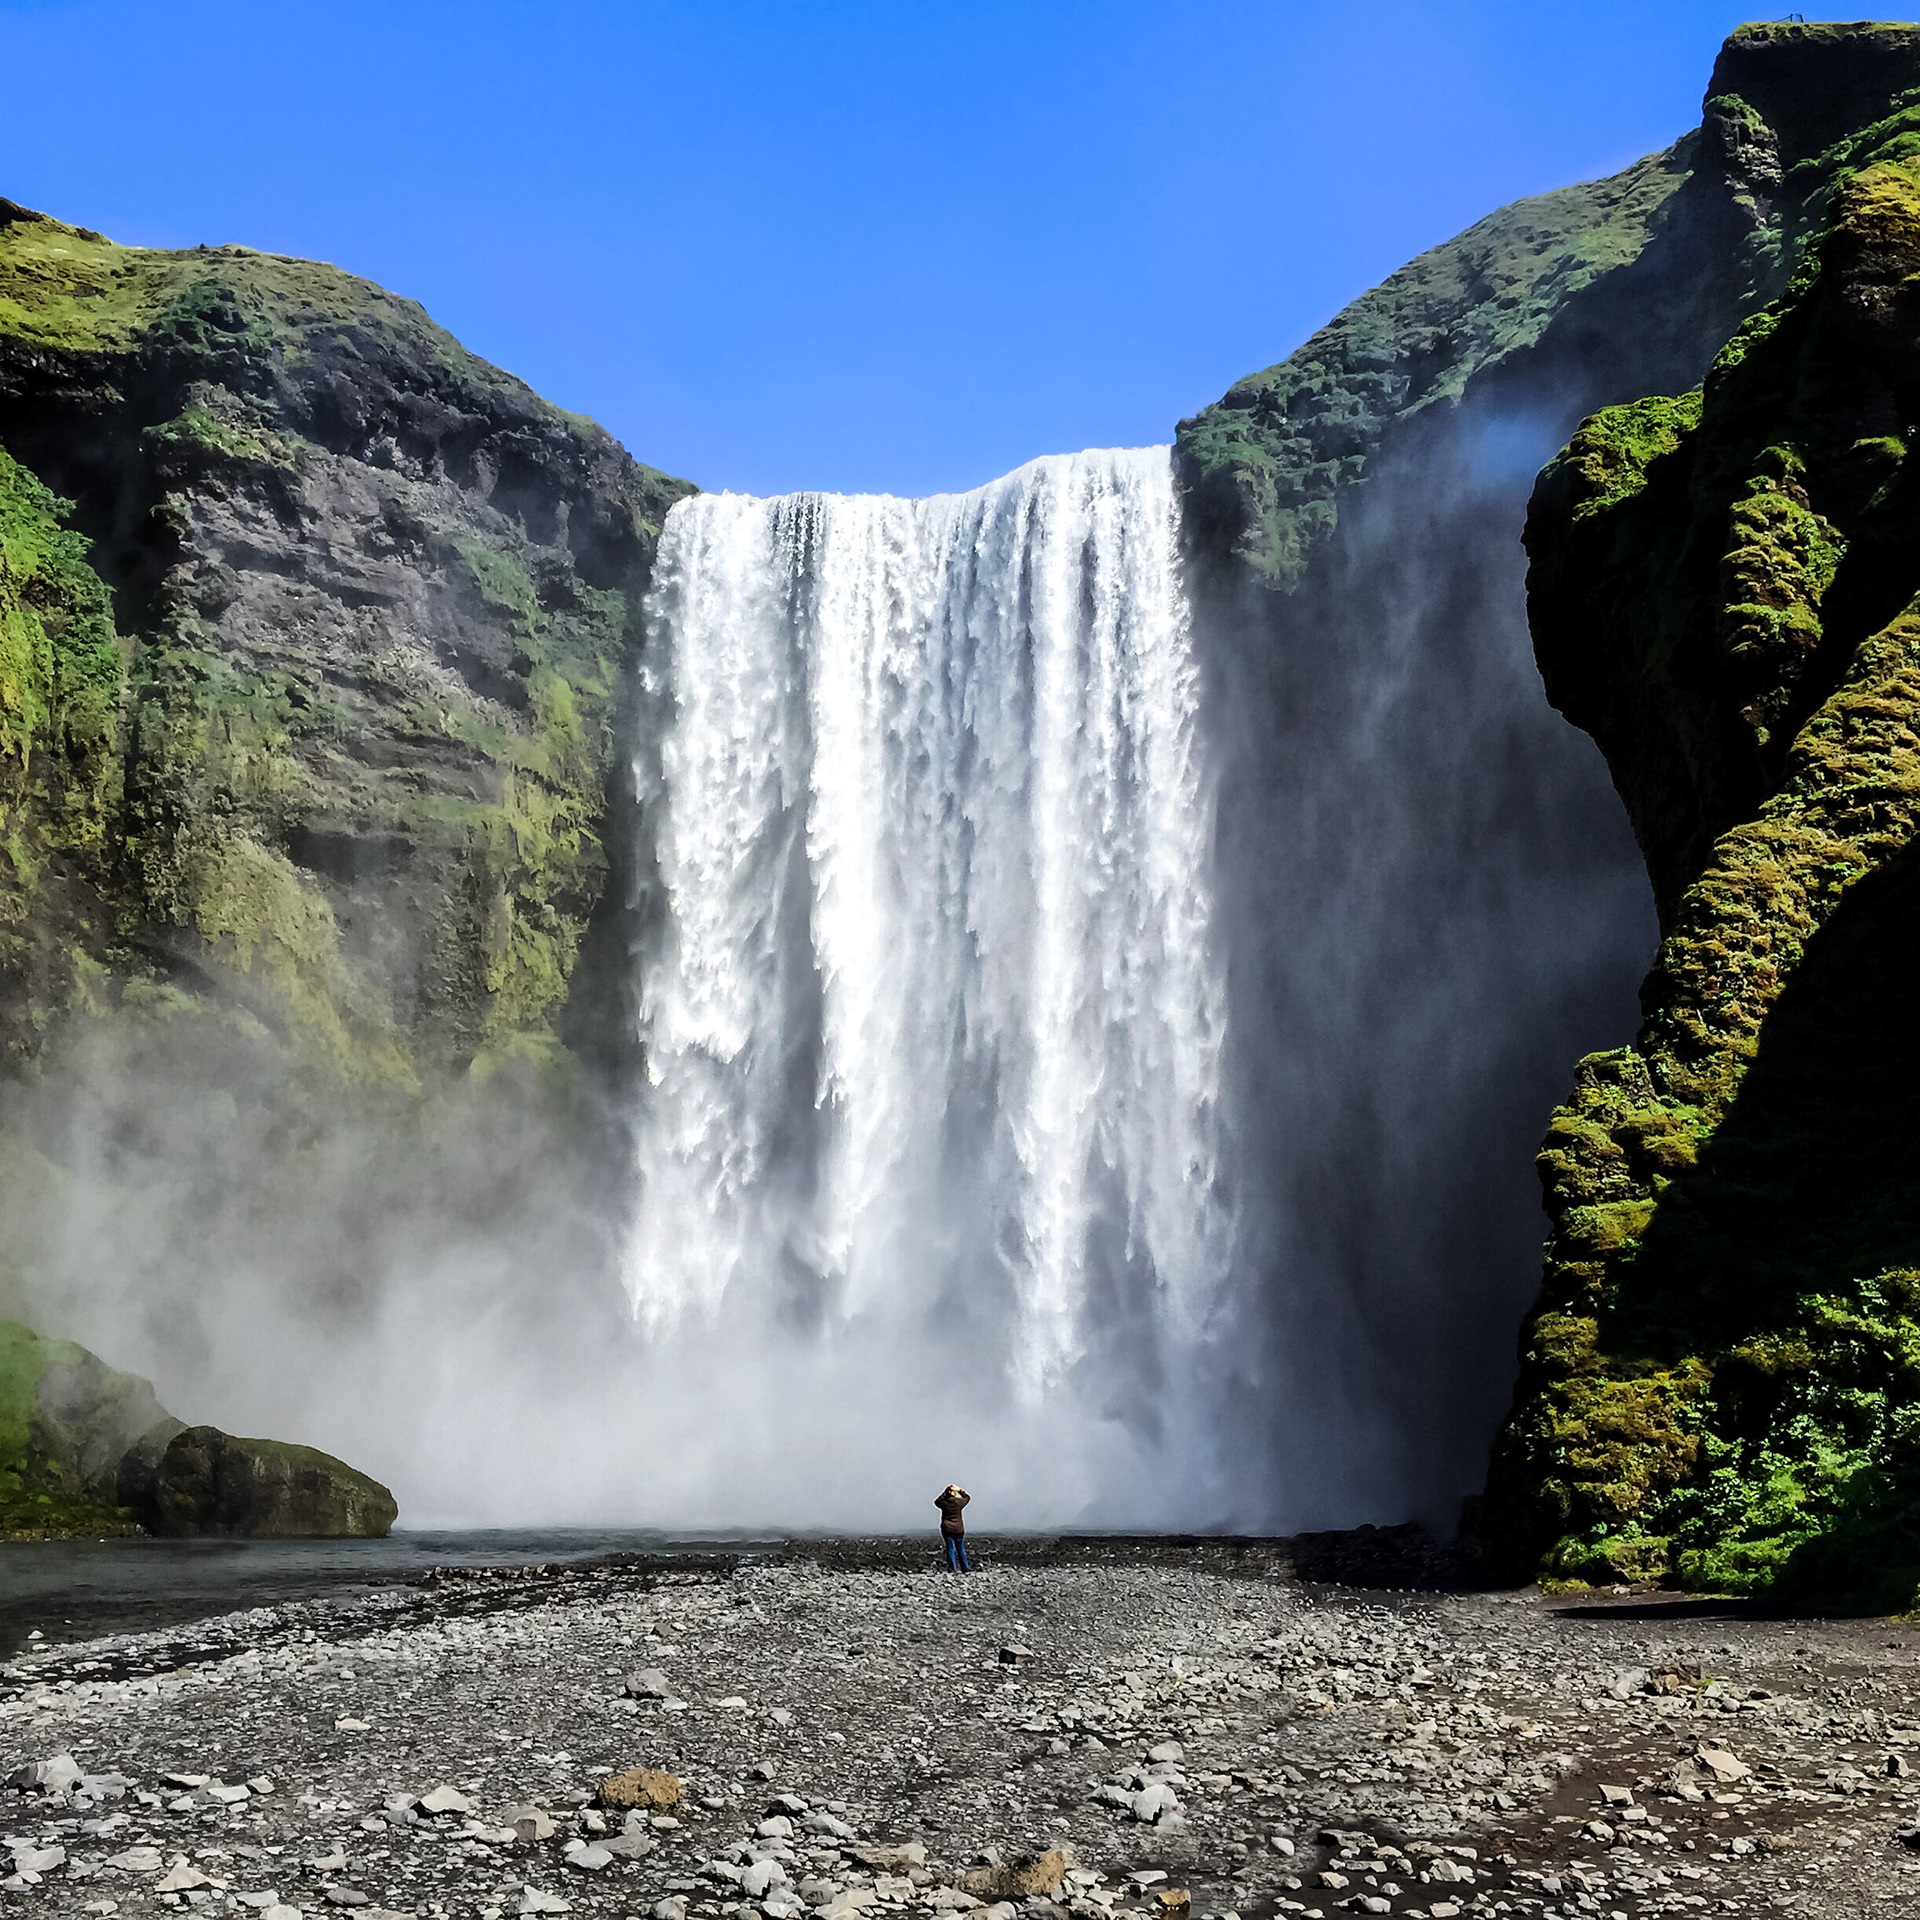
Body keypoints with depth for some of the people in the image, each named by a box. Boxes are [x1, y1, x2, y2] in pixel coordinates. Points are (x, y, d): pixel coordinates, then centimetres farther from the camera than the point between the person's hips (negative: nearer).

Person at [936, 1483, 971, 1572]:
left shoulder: (943, 1502, -5)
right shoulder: (958, 1502, -8)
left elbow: (936, 1501, 18)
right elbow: (967, 1497, 12)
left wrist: (945, 1491, 14)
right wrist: (960, 1490, 12)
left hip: (947, 1529, 0)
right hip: (958, 1529, 0)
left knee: (950, 1548, 3)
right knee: (960, 1549, 9)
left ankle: (952, 1569, -1)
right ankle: (965, 1568, 14)